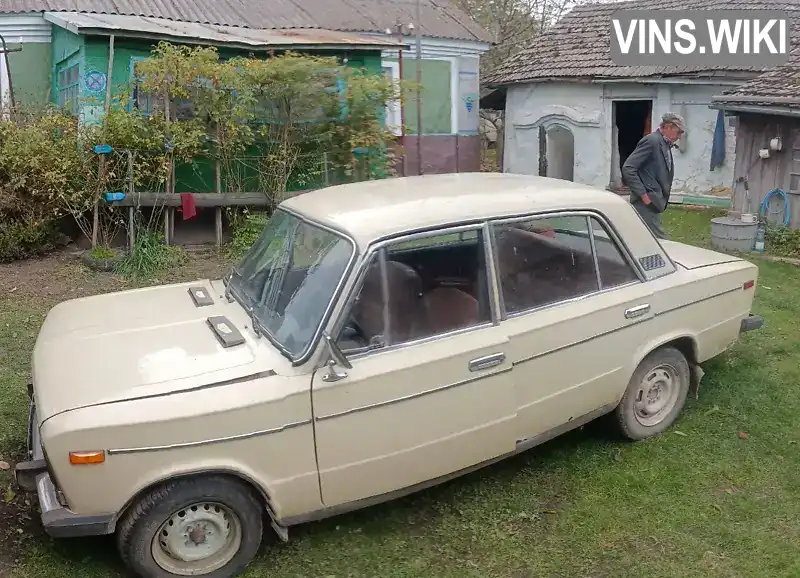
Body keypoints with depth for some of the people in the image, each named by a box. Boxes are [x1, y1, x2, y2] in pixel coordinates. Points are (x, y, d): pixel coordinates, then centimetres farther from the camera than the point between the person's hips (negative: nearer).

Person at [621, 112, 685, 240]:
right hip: (647, 205, -10)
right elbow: (628, 169, -20)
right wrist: (643, 195, -19)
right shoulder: (652, 141, -12)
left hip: (653, 204, 10)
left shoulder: (665, 144, 17)